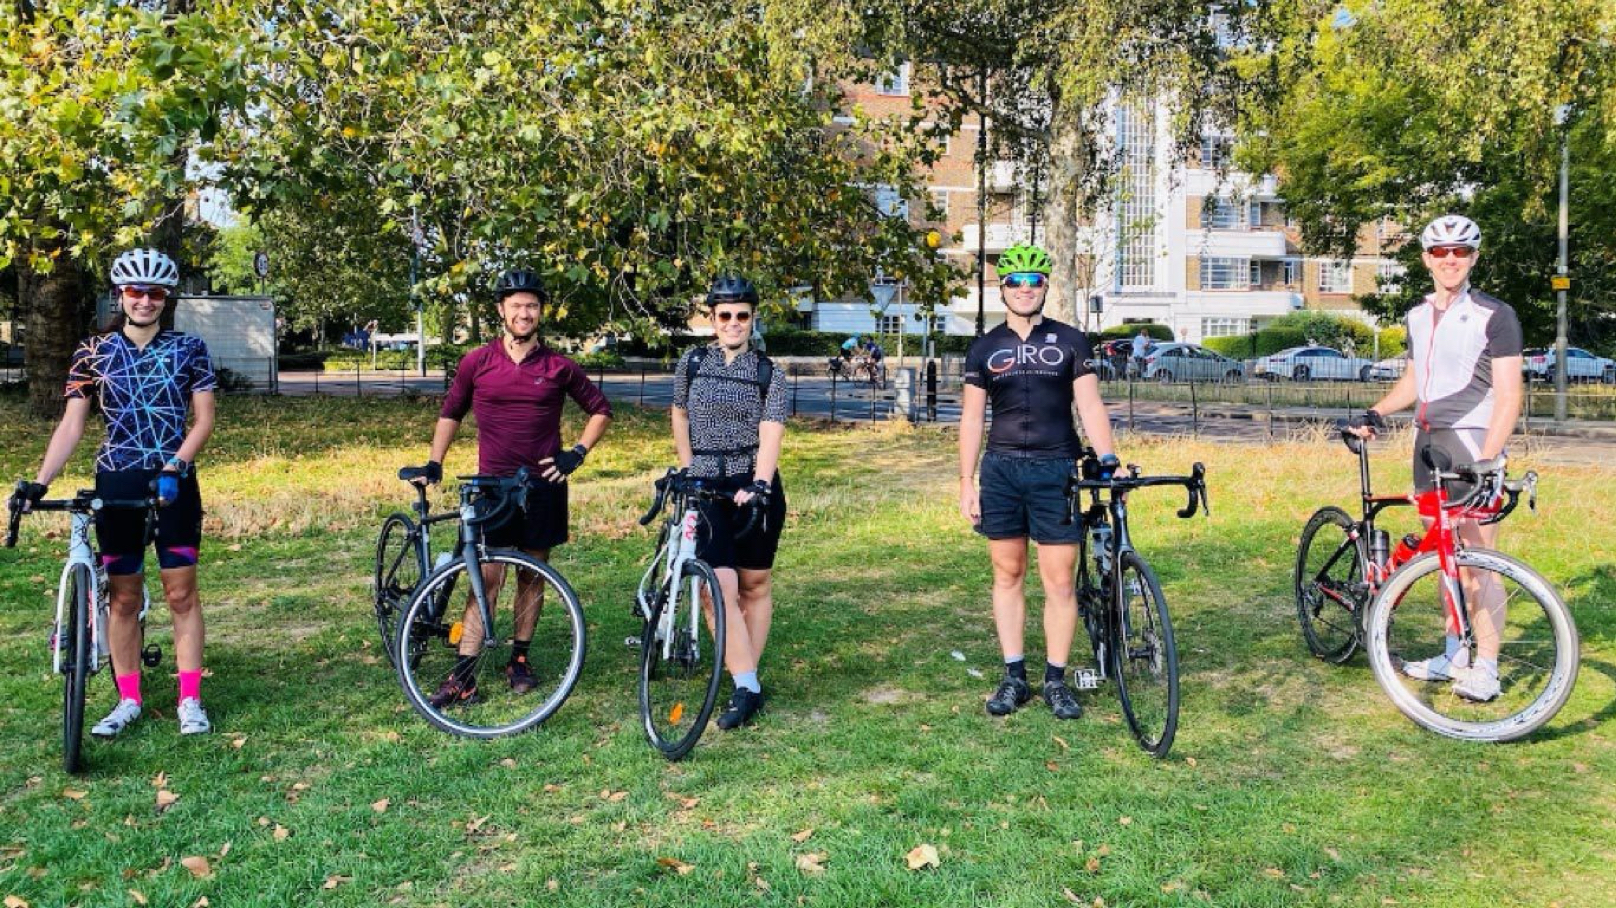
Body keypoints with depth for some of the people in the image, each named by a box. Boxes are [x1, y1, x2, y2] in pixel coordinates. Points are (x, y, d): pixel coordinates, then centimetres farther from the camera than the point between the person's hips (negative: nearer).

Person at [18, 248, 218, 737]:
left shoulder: (189, 348, -1)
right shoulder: (93, 352, 1)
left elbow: (203, 419, -2)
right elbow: (71, 424, -2)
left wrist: (173, 466, -16)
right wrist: (40, 481, -13)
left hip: (174, 485, -1)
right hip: (116, 485, 1)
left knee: (181, 592, 2)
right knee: (124, 597, 8)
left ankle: (190, 700, 10)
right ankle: (128, 700, 19)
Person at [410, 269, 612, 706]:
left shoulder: (558, 367, 0)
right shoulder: (476, 363, 0)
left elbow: (600, 409, 10)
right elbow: (451, 412, 13)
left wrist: (578, 452, 0)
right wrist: (434, 462, 5)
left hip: (543, 485, 1)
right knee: (488, 577, -6)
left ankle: (519, 659, 25)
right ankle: (462, 677, -4)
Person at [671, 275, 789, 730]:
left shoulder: (768, 372, 0)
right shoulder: (692, 362, 5)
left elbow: (771, 435, -11)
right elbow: (680, 416, 17)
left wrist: (757, 484, -26)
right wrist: (687, 471, 10)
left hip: (755, 489, 0)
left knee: (755, 585, 8)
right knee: (721, 587, -12)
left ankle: (749, 675, 21)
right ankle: (746, 688, -9)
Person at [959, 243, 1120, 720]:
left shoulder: (1070, 341, 4)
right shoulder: (985, 348, 7)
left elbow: (1090, 405, 0)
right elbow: (972, 417, 7)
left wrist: (1108, 459, -14)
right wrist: (967, 482, 1)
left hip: (1057, 470, -1)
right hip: (1002, 470, 2)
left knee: (1059, 580, -2)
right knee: (1007, 574, 7)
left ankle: (1056, 680, 11)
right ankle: (1014, 677, 16)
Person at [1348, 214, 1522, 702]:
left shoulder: (1494, 315, -7)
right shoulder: (1418, 316, 13)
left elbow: (1508, 396, -11)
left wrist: (1486, 460, -20)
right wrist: (1375, 413, 9)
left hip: (1472, 443, -6)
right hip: (1429, 442, 7)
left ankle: (1486, 667, 1)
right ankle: (1455, 653, 22)